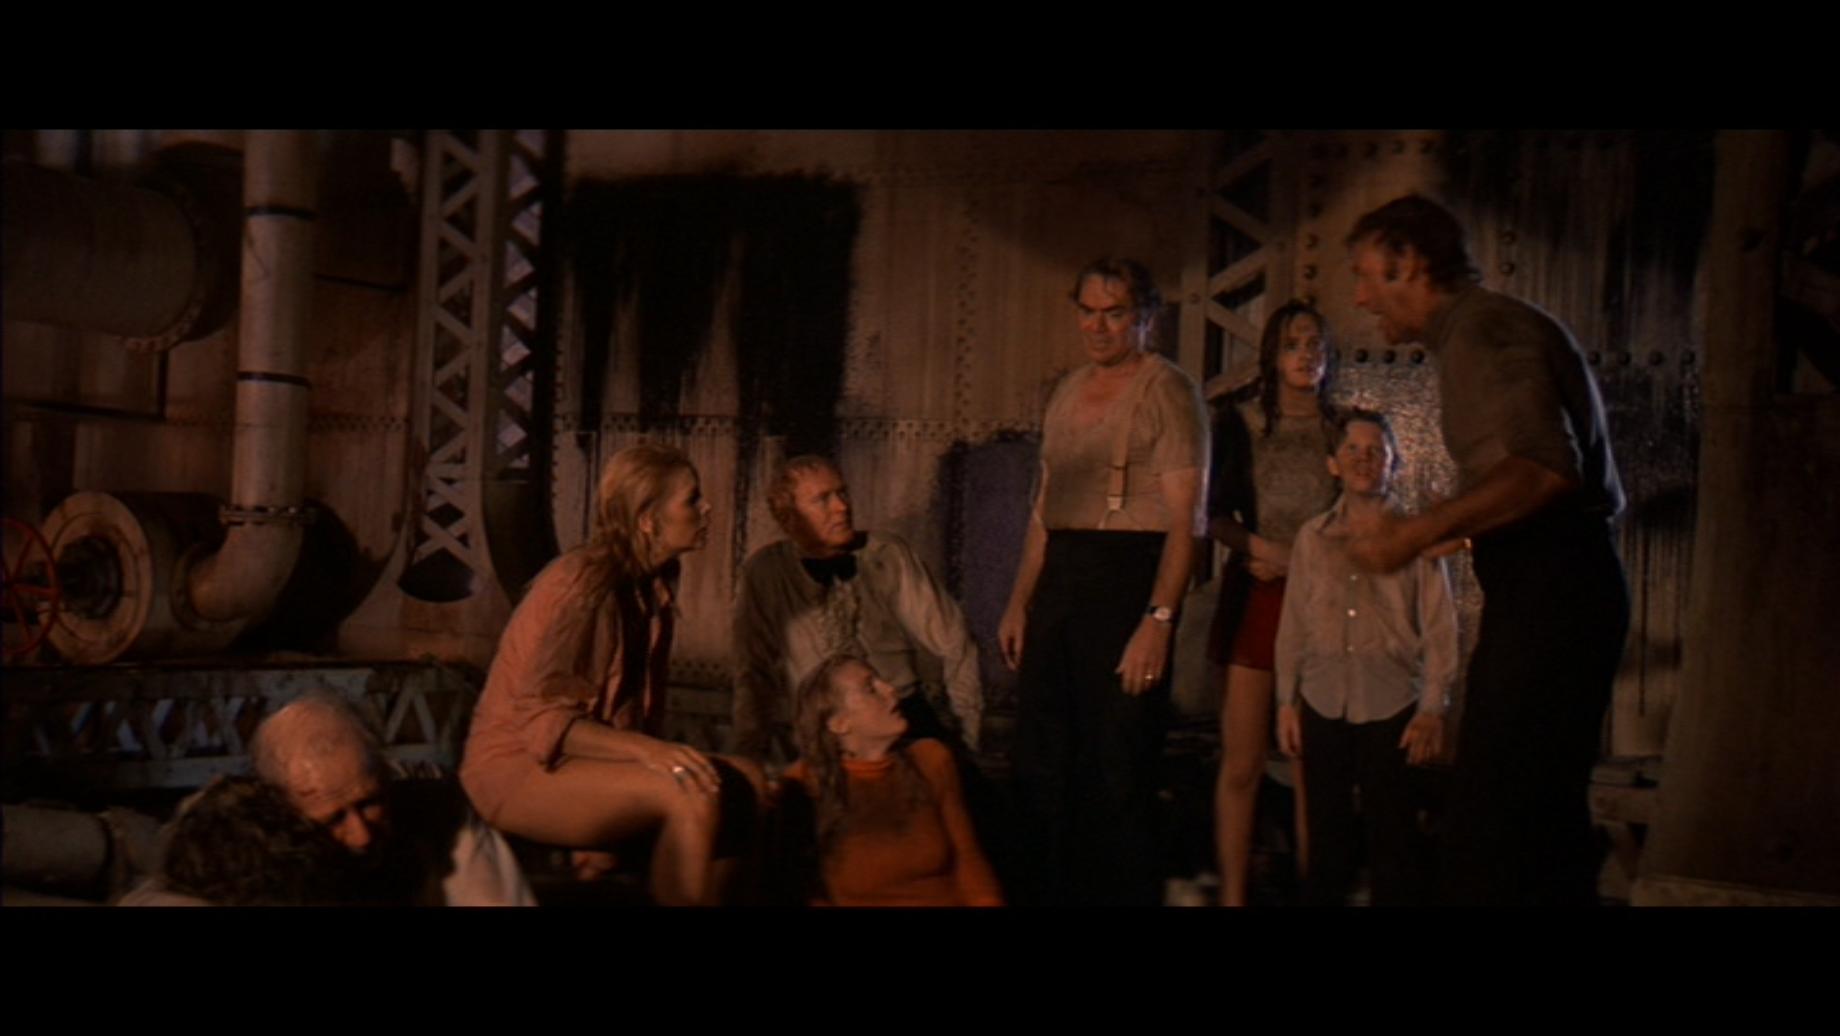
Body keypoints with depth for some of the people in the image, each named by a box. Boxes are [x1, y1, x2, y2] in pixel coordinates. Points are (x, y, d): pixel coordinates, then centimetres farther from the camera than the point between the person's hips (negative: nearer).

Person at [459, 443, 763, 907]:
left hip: (587, 761, 9)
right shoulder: (585, 584, -19)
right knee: (693, 795, -29)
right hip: (520, 769, -8)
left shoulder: (652, 585, 8)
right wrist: (647, 750, -34)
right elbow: (541, 721, -23)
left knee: (748, 784, -8)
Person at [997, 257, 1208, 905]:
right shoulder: (1068, 390, 15)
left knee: (1118, 765, -2)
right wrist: (1019, 601, 13)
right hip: (1059, 579, 7)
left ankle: (1123, 892, 12)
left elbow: (1184, 517, -14)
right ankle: (1046, 889, 24)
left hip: (1129, 576, -7)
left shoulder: (1167, 391, -6)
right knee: (1040, 760, 12)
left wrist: (1159, 620, -22)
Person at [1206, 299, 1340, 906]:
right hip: (1256, 598, 0)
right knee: (1242, 764, -3)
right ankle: (1232, 896, 1)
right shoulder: (1242, 420, 8)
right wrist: (1256, 544, -12)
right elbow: (1216, 514, 8)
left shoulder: (1344, 428, 9)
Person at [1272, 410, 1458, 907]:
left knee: (1392, 832, 3)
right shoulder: (1311, 538, 6)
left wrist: (1433, 708, -5)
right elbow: (1293, 625, 8)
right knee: (1326, 829, 9)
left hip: (1392, 703, -2)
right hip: (1324, 703, 2)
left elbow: (1439, 628, -2)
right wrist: (1287, 700, 5)